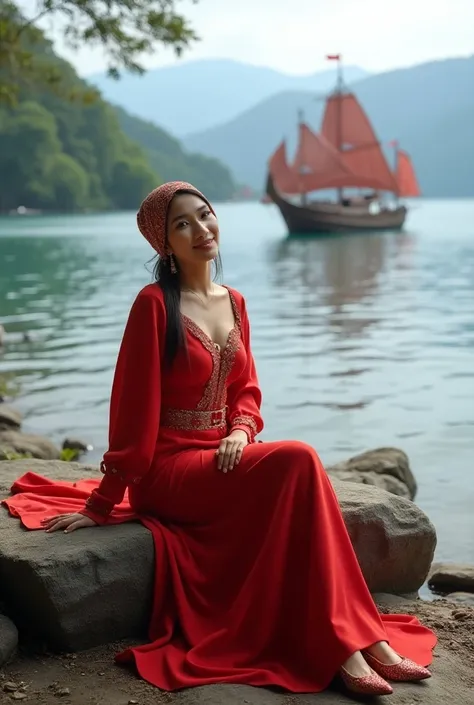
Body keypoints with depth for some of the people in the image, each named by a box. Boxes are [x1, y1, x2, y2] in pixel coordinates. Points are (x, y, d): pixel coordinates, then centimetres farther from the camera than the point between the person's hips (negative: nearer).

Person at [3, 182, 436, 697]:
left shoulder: (233, 303, 11)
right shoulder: (155, 304, -10)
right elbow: (133, 405, -11)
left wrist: (241, 430, -7)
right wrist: (104, 504, -11)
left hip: (221, 457, 6)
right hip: (168, 466, -6)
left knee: (297, 477, -25)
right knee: (298, 462, -27)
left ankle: (355, 640, -20)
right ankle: (349, 641, -23)